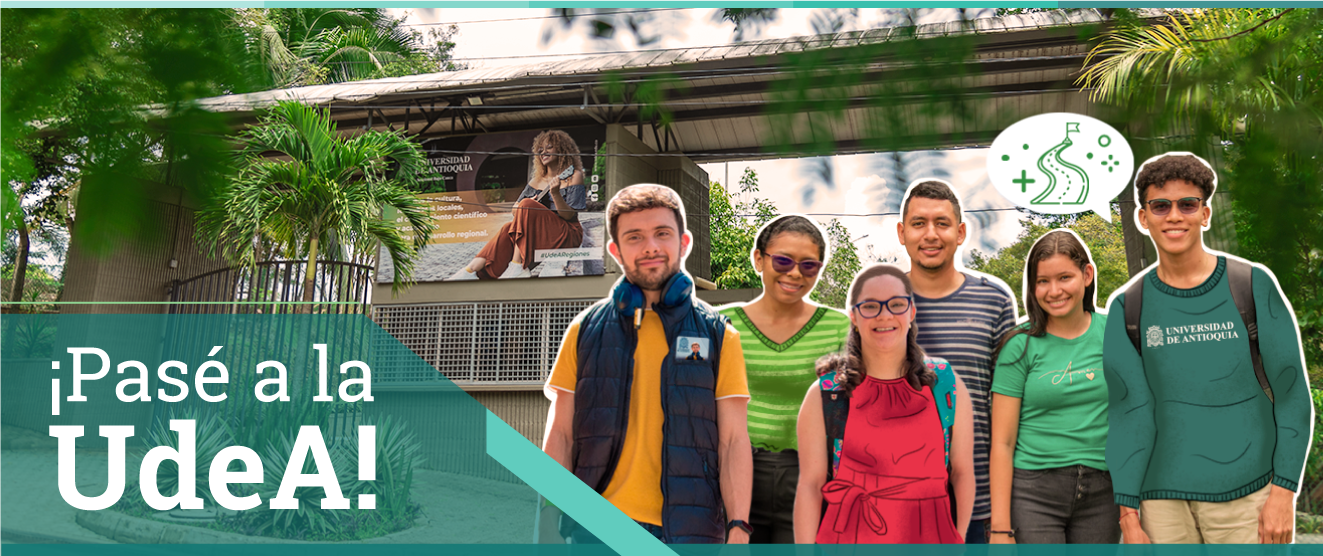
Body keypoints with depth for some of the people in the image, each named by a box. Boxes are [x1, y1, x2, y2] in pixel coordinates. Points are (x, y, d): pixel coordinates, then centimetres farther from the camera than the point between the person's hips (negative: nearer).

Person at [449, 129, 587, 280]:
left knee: (527, 205, -26)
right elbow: (514, 210, 15)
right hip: (540, 235, 5)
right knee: (508, 229, -24)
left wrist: (555, 193, -27)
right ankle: (472, 270, -35)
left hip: (567, 234, -5)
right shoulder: (536, 181, 18)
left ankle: (518, 267, -32)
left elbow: (568, 215, -10)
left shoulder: (574, 176, 0)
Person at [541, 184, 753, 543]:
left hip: (689, 530, 0)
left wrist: (738, 528, -6)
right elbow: (560, 436, 8)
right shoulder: (585, 330, 9)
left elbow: (733, 442, 3)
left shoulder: (718, 335, 7)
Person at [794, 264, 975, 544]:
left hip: (928, 540, 1)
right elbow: (810, 485, -2)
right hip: (849, 540, -1)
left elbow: (962, 472, 8)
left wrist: (957, 542, 3)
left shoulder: (947, 384, 4)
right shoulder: (825, 394, -1)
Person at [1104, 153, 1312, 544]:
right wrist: (1128, 515, -1)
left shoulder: (1254, 286, 2)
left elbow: (1292, 394, 1)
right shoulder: (1128, 307, 5)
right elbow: (1127, 413, 2)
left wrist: (1284, 492, -5)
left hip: (1248, 496, -1)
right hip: (1164, 501, 1)